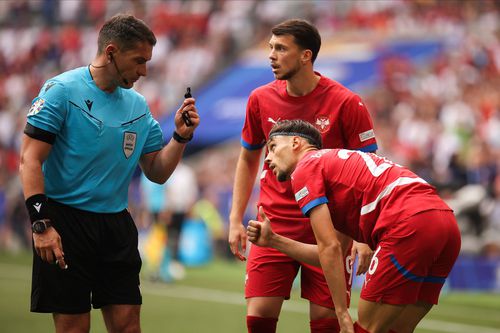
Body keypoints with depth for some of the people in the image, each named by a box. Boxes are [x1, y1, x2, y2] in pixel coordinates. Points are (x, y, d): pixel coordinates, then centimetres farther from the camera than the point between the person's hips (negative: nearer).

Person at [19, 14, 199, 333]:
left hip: (117, 224, 5)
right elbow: (30, 159, -12)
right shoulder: (61, 90, -7)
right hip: (65, 221, -5)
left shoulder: (138, 105, 11)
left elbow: (157, 172, 16)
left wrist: (181, 136, -1)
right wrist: (41, 224, -20)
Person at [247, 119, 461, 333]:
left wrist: (343, 315, -1)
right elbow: (330, 252, 32)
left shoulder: (305, 168, 8)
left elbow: (330, 248, -2)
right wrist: (273, 240, 31)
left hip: (410, 226, -9)